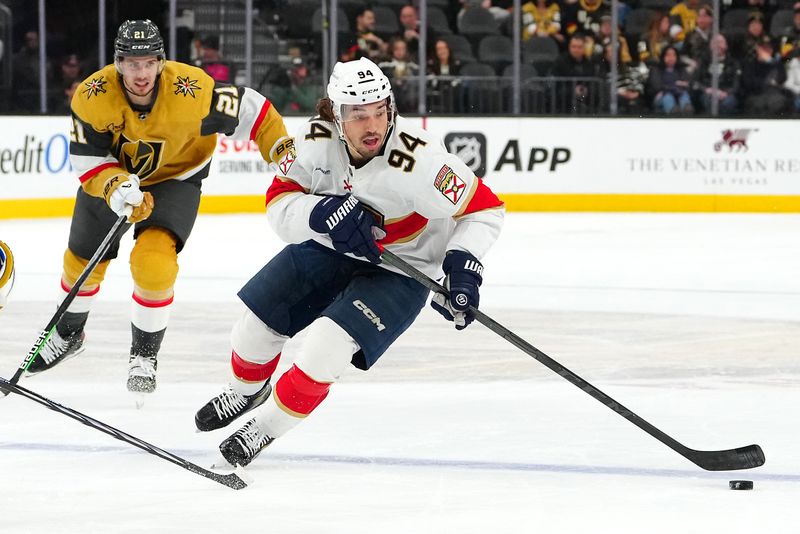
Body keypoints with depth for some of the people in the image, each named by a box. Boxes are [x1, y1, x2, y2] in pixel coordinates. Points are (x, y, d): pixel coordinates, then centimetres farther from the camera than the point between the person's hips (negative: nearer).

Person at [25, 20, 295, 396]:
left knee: (153, 262, -23)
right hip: (110, 172, 3)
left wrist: (284, 150, -23)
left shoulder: (192, 91, -34)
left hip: (175, 178, -3)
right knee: (82, 260, 16)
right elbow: (85, 160, -21)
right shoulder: (92, 97, -29)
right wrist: (116, 188, -39)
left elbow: (250, 110, -21)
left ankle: (144, 354, -2)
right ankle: (68, 336, 45)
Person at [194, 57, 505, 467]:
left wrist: (463, 263, -37)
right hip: (328, 248, 5)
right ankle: (247, 390, 44)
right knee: (258, 323, 8)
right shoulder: (317, 140, -20)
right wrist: (320, 212, -35)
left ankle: (269, 425, 3)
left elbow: (485, 209, -24)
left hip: (400, 270, -5)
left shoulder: (417, 159, -33)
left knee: (327, 344, -23)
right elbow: (279, 204, -15)